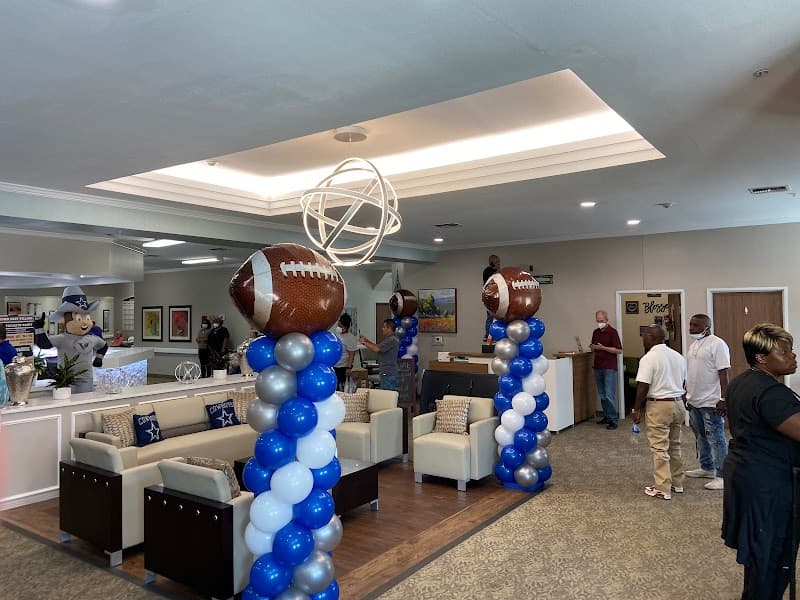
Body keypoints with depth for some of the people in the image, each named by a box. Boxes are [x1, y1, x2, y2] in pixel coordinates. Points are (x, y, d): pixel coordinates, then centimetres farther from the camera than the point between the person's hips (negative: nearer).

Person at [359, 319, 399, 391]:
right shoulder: (389, 339, 16)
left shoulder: (392, 340, -19)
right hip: (387, 372, 10)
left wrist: (364, 342, -6)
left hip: (388, 374, -10)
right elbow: (378, 346, 18)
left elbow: (376, 349, -19)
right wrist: (366, 340, 10)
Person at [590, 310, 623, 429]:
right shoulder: (596, 332, 13)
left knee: (609, 395, -9)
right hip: (598, 367, 7)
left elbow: (619, 350, -11)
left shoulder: (612, 332, -7)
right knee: (602, 395, 11)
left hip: (609, 368, -7)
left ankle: (613, 419, -3)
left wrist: (603, 347, -18)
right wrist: (592, 347, -1)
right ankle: (607, 416, 20)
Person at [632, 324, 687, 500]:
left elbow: (642, 387, -17)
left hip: (659, 406, -8)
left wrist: (637, 409, -9)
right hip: (678, 404, 8)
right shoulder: (678, 357, 9)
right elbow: (684, 383, 15)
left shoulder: (649, 358, -14)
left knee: (660, 448, -1)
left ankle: (663, 489, 2)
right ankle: (677, 483, 28)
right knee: (674, 445, 19)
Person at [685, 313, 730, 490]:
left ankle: (722, 476, 5)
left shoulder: (717, 344, -14)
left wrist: (723, 399, -22)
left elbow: (724, 373, -18)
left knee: (716, 439, -2)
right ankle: (707, 468, 32)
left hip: (711, 402, -9)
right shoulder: (694, 345, 13)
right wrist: (686, 393, 20)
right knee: (700, 437, 18)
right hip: (694, 401, 9)